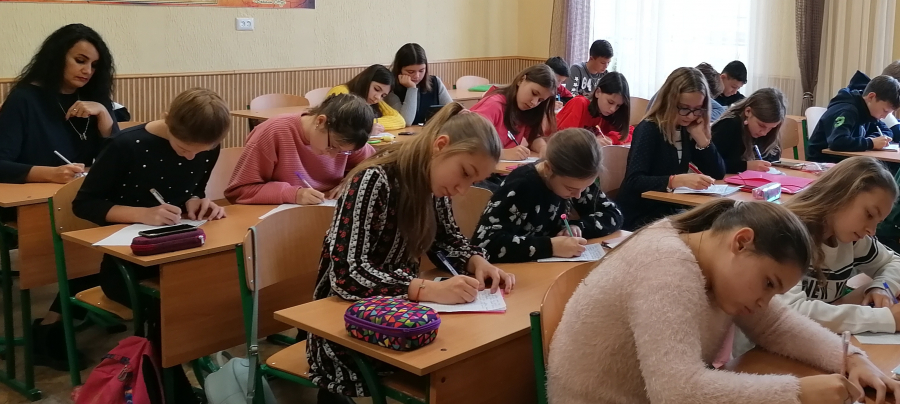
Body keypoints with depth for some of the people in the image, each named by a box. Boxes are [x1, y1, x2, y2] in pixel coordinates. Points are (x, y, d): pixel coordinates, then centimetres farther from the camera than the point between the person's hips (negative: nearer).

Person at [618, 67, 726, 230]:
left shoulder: (687, 129, 5)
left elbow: (718, 173, 3)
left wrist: (700, 137, -8)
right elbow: (634, 181, -26)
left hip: (668, 210, 7)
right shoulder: (649, 129, -15)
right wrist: (678, 180, -36)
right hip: (638, 216, -7)